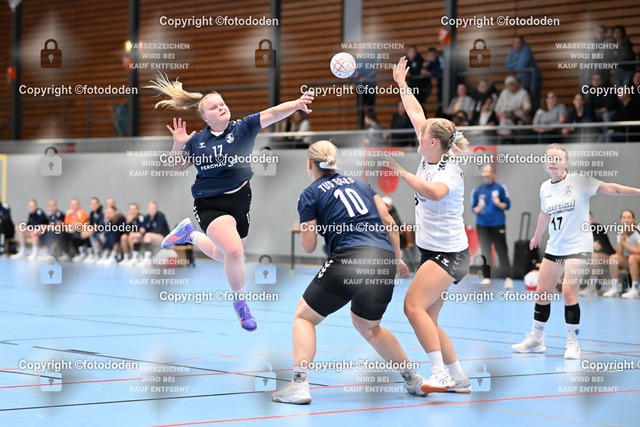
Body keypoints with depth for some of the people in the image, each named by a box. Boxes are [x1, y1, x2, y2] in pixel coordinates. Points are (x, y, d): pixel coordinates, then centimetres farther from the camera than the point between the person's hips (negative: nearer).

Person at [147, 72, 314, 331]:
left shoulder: (243, 128, -8)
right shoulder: (196, 141, -5)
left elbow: (271, 114, -23)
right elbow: (176, 168, 5)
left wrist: (296, 104, -40)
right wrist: (178, 146, -14)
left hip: (239, 200, 3)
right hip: (210, 204, -3)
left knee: (226, 256, 21)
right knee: (233, 251, -25)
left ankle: (190, 234, 50)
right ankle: (240, 304, 0)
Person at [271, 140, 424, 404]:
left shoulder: (310, 195, 7)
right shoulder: (359, 183, 23)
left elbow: (308, 247, 5)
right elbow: (388, 221, 17)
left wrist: (306, 226, 25)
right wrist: (397, 259, 23)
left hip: (351, 260, -6)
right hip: (385, 260, 6)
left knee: (304, 316, 11)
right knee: (368, 327, 29)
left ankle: (299, 385, -4)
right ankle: (413, 380, 31)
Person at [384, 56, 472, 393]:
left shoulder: (450, 172, -16)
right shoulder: (429, 159, 7)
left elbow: (434, 192, -39)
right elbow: (417, 115, 17)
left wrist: (400, 172, -37)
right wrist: (401, 84, 24)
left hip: (449, 254, -9)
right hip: (432, 251, 9)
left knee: (414, 305, -23)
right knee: (427, 320, 7)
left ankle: (440, 374, -25)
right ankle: (459, 379, 14)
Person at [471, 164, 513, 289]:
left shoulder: (500, 188, 0)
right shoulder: (477, 190, 7)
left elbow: (507, 205, 3)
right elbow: (473, 208, 10)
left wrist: (498, 204, -16)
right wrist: (478, 209, -12)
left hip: (498, 225, -3)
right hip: (482, 225, 3)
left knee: (502, 251, -7)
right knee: (485, 252, 4)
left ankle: (508, 278, -5)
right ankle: (487, 277, 10)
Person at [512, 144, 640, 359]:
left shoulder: (579, 181, -10)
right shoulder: (545, 188, 6)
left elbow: (609, 188, -18)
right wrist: (537, 236, 38)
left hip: (577, 246, -5)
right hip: (554, 247, 6)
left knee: (568, 292, -15)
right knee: (542, 292, 6)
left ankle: (572, 343, -2)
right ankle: (535, 339, 21)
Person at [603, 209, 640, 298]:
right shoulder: (621, 233, 3)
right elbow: (619, 253, -6)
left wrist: (625, 242, -17)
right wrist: (621, 239, -17)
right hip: (627, 263, 6)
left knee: (632, 257, -36)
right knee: (613, 257, -18)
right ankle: (614, 288, -19)